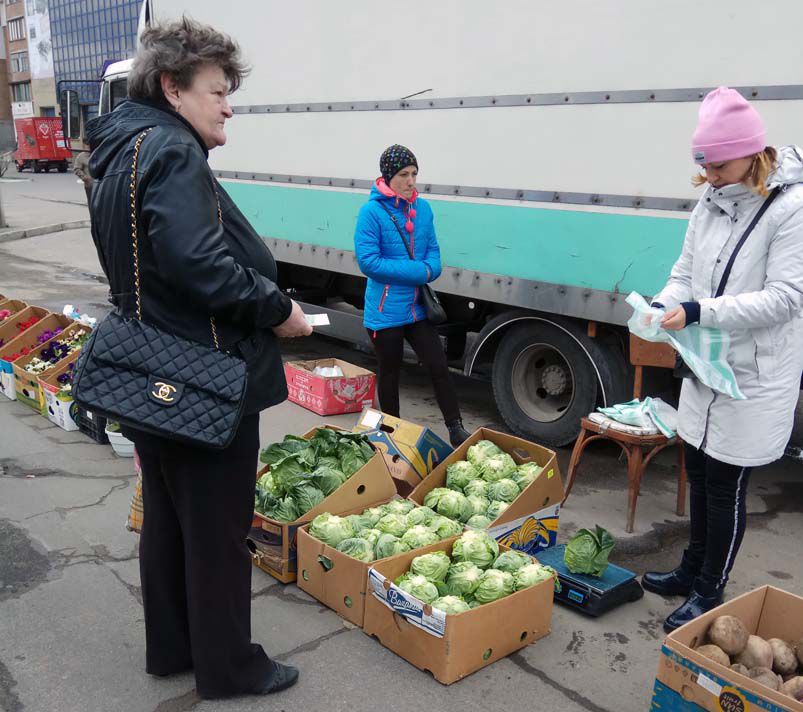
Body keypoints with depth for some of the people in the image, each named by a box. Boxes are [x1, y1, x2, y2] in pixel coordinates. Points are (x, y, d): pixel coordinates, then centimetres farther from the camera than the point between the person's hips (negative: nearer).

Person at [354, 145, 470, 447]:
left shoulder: (423, 208, 4)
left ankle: (456, 432, 15)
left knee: (439, 368, 4)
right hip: (385, 311, -4)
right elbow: (368, 261, -19)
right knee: (389, 374, 12)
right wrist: (419, 272, -18)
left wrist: (430, 270, -13)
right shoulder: (372, 212, -14)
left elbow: (433, 250, 11)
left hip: (418, 307, 5)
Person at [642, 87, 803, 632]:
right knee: (699, 471, 18)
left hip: (754, 378, -7)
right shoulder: (711, 205, 4)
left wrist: (700, 312, -27)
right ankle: (693, 571, 38)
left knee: (726, 485, 4)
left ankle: (710, 593, 23)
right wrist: (664, 305, -11)